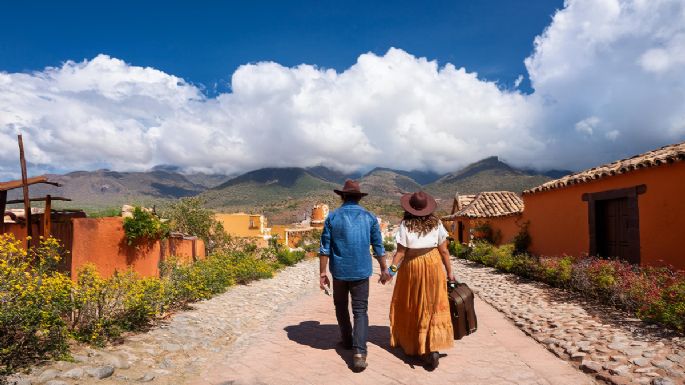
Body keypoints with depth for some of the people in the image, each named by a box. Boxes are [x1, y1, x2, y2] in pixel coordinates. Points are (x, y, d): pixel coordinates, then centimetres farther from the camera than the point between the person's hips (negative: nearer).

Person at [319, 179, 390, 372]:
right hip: (361, 272, 0)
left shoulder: (332, 217, -1)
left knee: (341, 307, 20)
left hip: (339, 272, 0)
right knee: (360, 311, 3)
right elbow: (378, 247, 3)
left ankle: (347, 341, 35)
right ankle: (359, 352, -10)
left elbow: (325, 248, -3)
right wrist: (384, 269, 15)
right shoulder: (369, 217, 1)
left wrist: (322, 273, 2)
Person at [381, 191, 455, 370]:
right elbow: (444, 250, 0)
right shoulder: (436, 224, -2)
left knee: (411, 306, 15)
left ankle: (411, 343, 28)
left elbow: (400, 252, -13)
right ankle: (433, 348, -1)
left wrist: (391, 271, -7)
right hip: (433, 265, 2)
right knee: (433, 307, 9)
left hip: (412, 266, -1)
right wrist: (449, 271, 7)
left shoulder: (405, 225, -10)